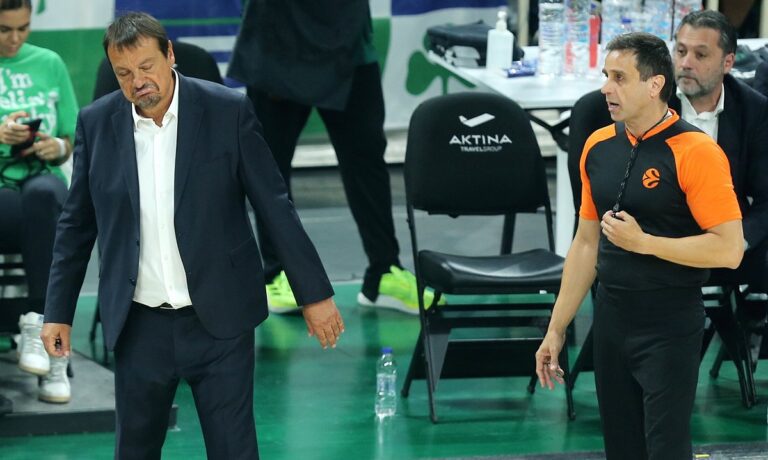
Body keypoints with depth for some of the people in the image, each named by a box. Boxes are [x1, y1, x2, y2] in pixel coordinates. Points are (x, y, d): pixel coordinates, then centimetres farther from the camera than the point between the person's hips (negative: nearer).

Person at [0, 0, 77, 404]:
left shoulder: (49, 64, 16)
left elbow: (69, 145, 19)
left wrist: (56, 147, -5)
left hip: (43, 180, 2)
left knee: (42, 193, -39)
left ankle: (37, 324, -37)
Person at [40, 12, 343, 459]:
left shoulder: (228, 111, -7)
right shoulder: (97, 122, 0)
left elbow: (275, 205, -3)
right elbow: (77, 224, 9)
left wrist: (315, 294, -2)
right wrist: (58, 312, 9)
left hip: (219, 320, -2)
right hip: (140, 326, 2)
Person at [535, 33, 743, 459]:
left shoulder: (695, 152, -13)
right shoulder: (598, 147, 7)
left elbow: (729, 249, -17)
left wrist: (643, 242, -20)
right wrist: (557, 327, 13)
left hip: (670, 331, -6)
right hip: (610, 324, 6)